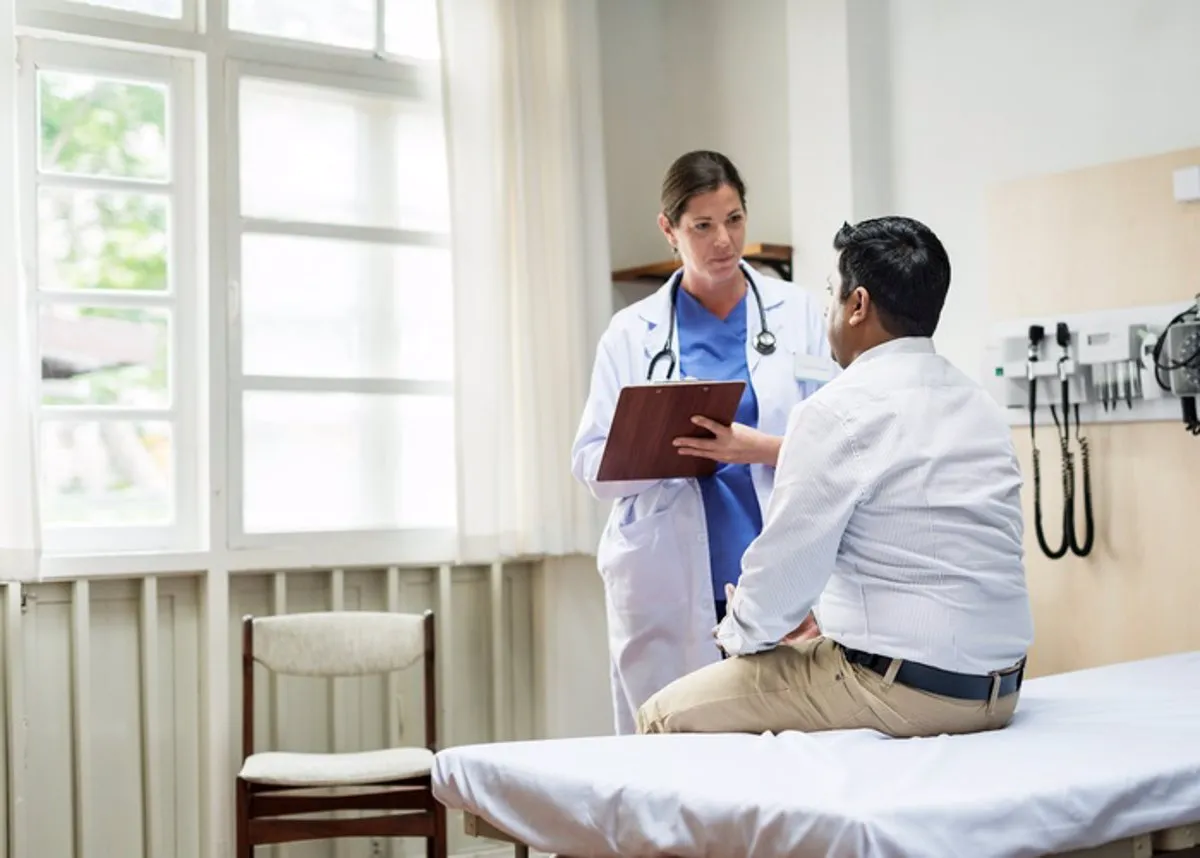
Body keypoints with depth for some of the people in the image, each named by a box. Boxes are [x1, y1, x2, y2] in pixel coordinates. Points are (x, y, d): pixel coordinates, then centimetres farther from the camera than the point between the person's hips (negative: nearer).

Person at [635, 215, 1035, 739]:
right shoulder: (979, 405, 10)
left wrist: (741, 633, 9)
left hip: (900, 691, -9)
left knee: (665, 717, 2)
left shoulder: (838, 411, -14)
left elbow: (787, 558, -11)